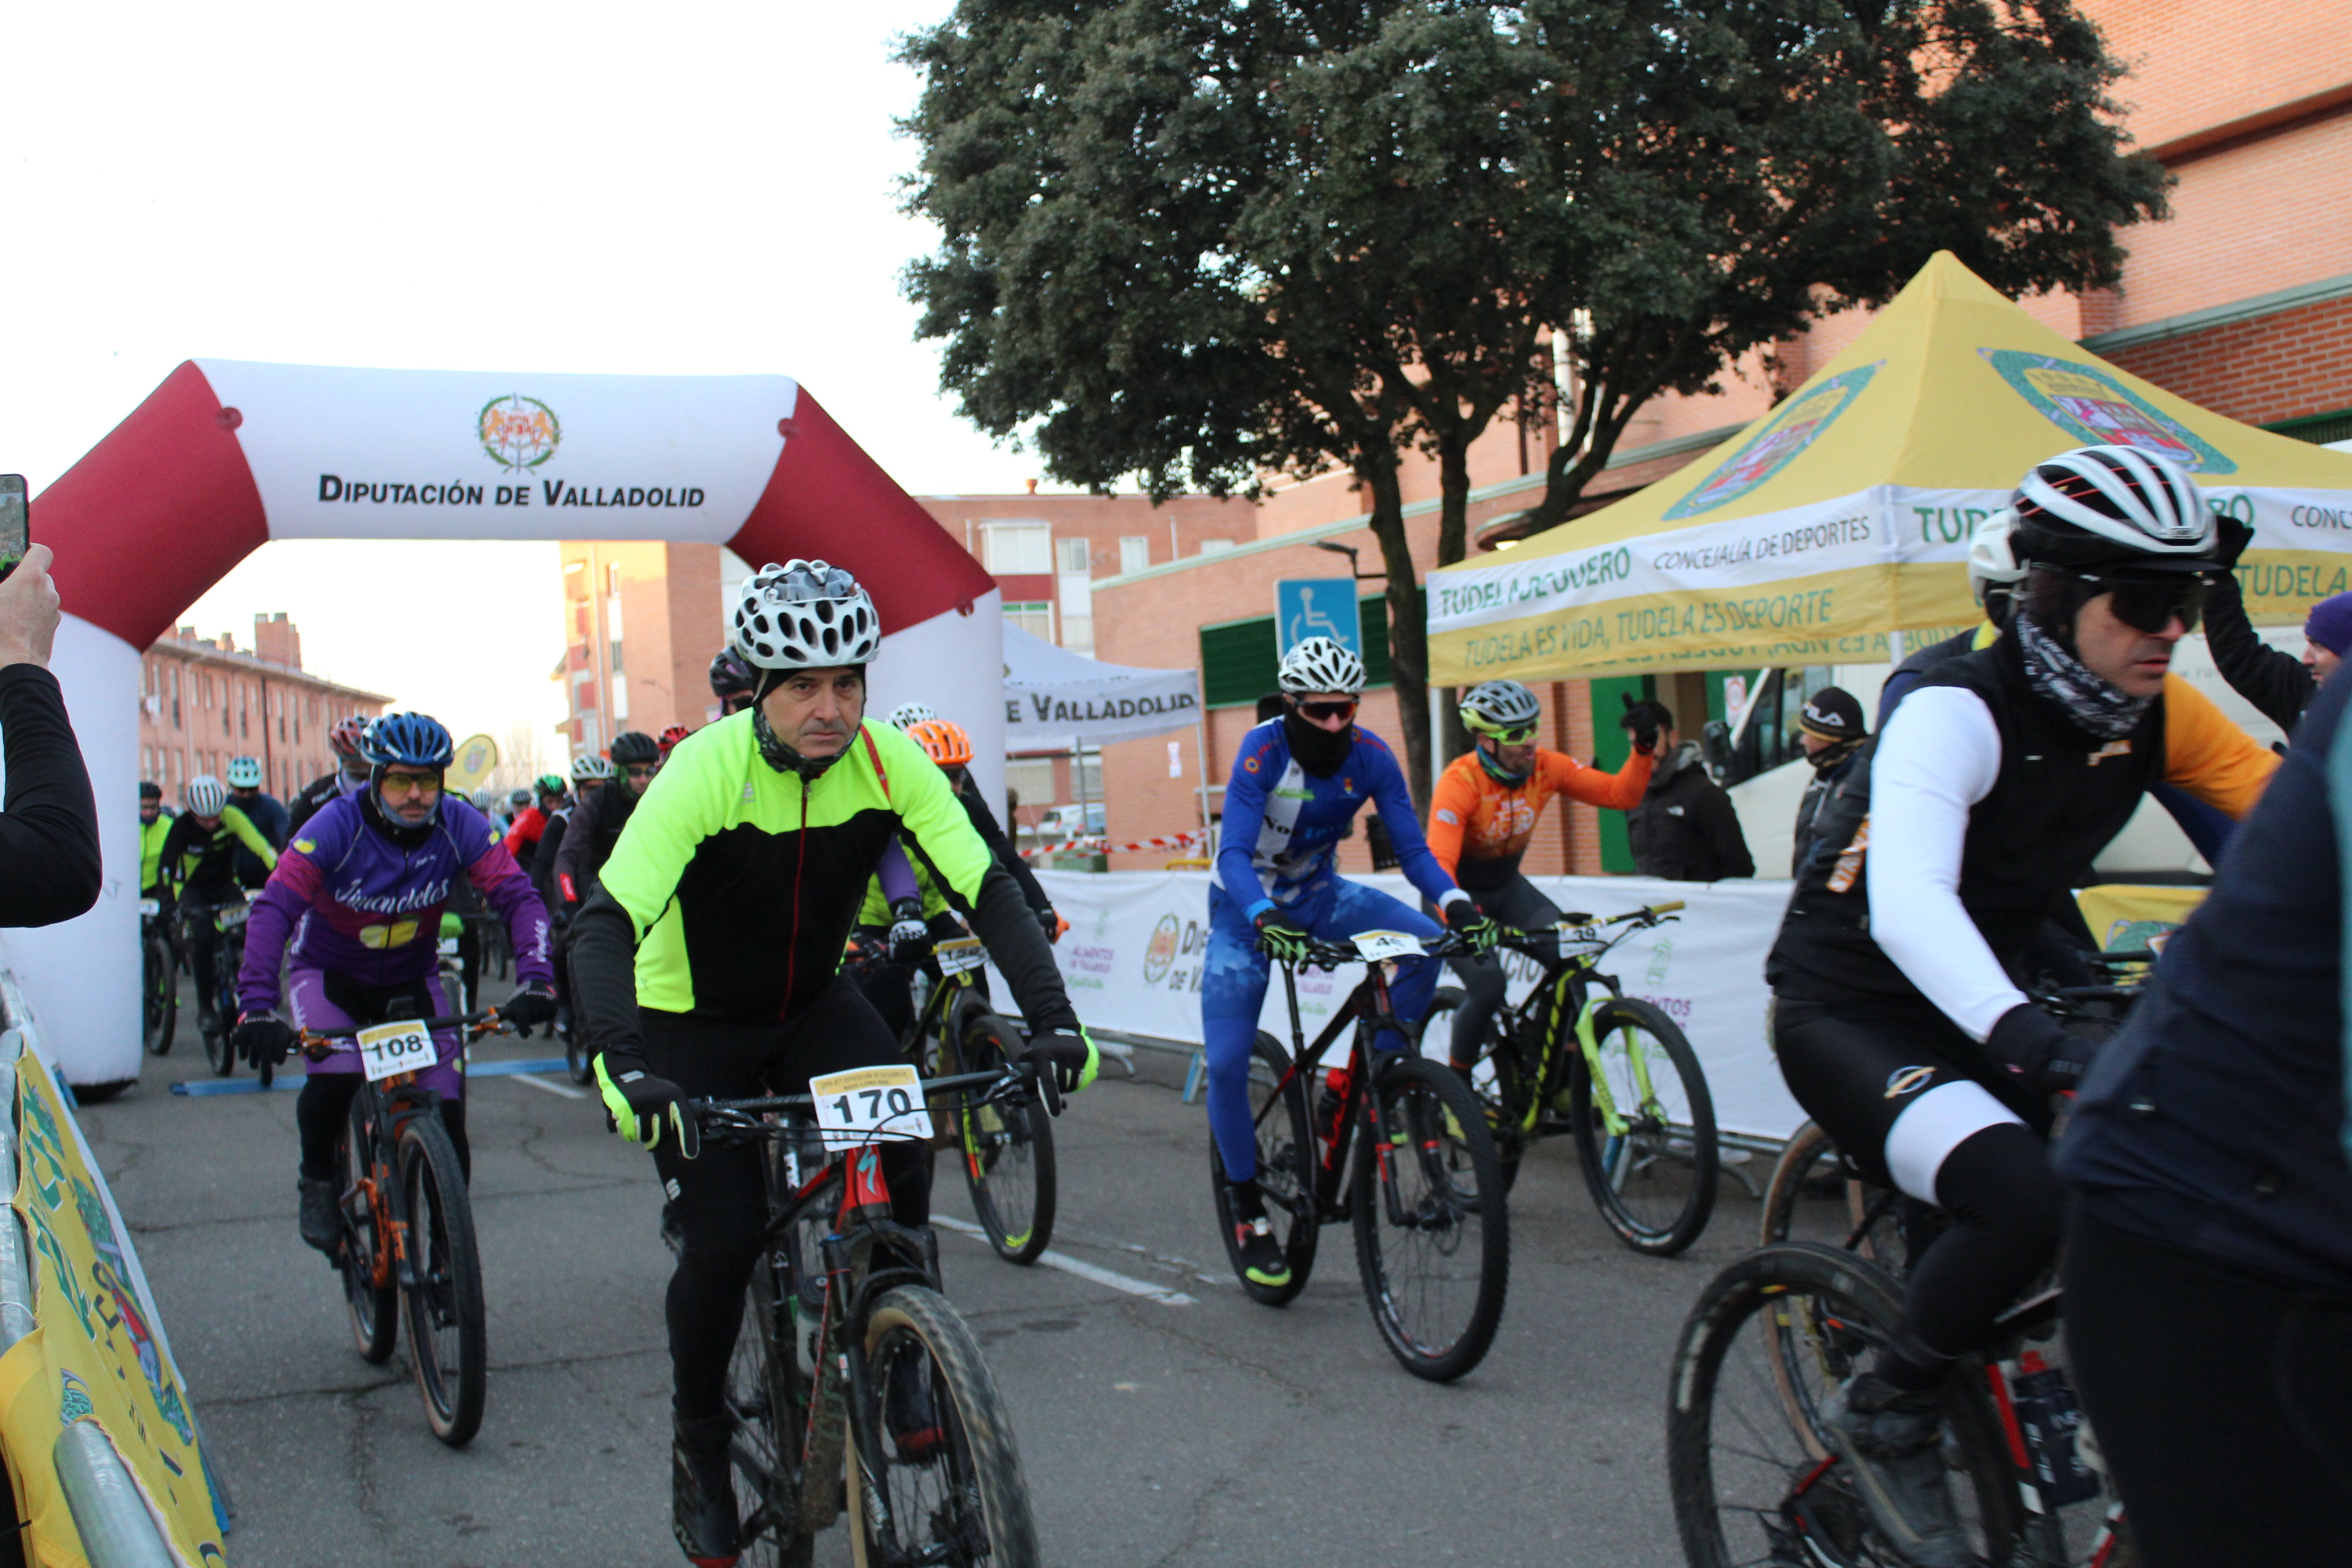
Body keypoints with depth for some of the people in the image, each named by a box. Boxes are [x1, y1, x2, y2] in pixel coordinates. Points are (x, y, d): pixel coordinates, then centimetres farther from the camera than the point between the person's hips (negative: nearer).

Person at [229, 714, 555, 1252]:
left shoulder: (459, 825, -19)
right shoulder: (338, 824, -26)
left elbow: (518, 897, -24)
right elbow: (273, 909, -34)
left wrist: (535, 980, -42)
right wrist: (257, 1006, -47)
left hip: (412, 978, 2)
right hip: (328, 971, -2)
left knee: (446, 1111, -11)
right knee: (334, 1079, -29)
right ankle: (318, 1178, 3)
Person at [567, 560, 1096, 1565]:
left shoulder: (890, 763, -19)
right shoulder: (704, 771, -29)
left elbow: (986, 890, -21)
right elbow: (605, 923, -36)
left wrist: (1054, 1021, -34)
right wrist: (620, 1064, -52)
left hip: (813, 1004, 3)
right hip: (693, 1027, -3)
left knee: (901, 1145, -23)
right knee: (722, 1240, -10)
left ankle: (900, 1360, 2)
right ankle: (699, 1443, 17)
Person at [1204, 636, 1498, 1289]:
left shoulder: (1370, 756, -16)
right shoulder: (1263, 751, -26)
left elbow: (1412, 847, -17)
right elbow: (1234, 854, -34)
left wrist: (1457, 904, -36)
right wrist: (1267, 920, -53)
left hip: (1320, 896, 4)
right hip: (1246, 909, -3)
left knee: (1425, 943, -22)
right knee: (1226, 1066, -13)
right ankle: (1249, 1211, 6)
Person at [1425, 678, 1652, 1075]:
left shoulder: (1546, 766, -13)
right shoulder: (1460, 781, -29)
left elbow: (1621, 795, -11)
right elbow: (1439, 862, -39)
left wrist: (1644, 751, -27)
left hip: (1508, 886, 5)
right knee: (1487, 985, -23)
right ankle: (1458, 1078, 2)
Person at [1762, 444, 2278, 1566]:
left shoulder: (2155, 716, -2)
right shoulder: (1957, 711, -23)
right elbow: (1906, 902, -38)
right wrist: (2028, 1038, -53)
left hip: (1970, 1011, 7)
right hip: (1845, 1010, -7)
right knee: (2025, 1201, -29)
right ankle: (1886, 1420, -6)